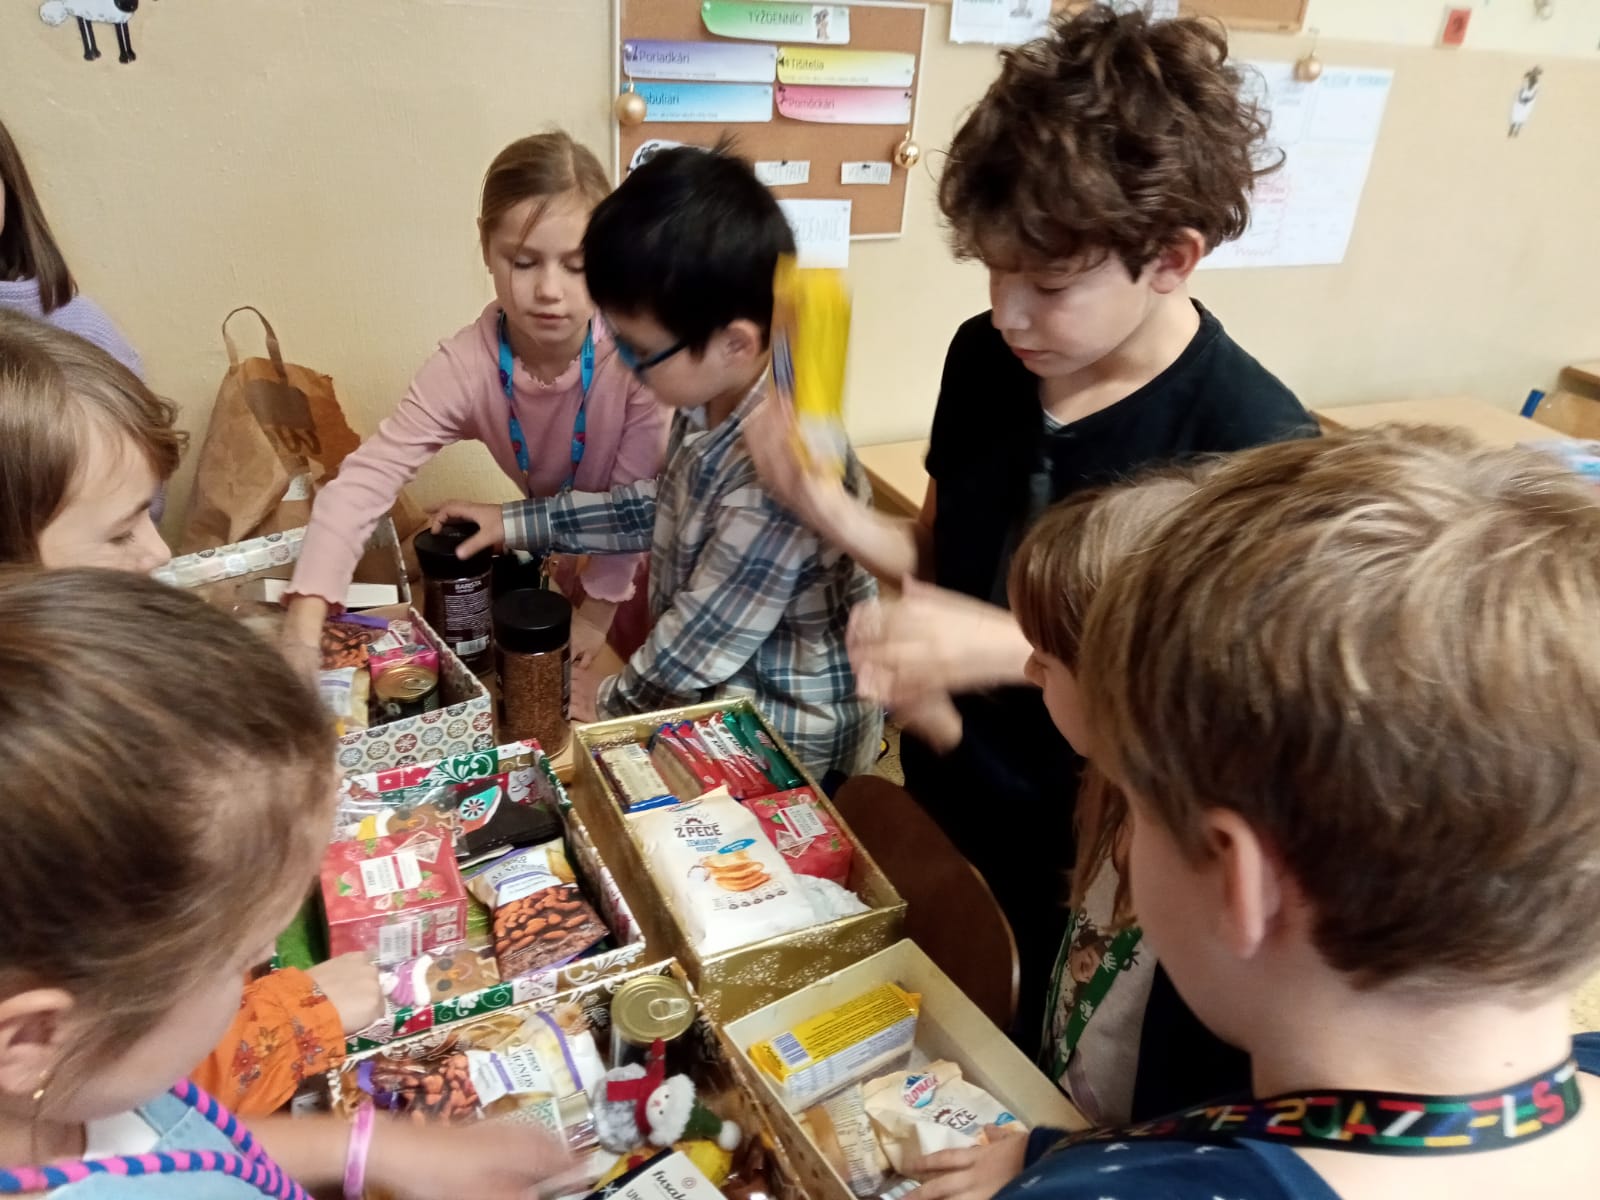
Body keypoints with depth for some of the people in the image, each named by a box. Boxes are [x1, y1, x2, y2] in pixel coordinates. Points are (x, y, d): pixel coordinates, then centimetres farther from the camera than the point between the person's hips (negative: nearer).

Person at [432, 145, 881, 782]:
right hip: (715, 688, 7)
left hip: (784, 740, -7)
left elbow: (693, 649, -24)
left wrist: (601, 711, -7)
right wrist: (515, 523, 8)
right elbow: (665, 507, 10)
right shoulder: (715, 396, -9)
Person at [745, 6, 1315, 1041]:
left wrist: (1013, 648, -34)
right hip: (945, 803, 5)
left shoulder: (1255, 448, -26)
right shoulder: (986, 359, -9)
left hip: (1090, 876, -4)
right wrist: (837, 513, -17)